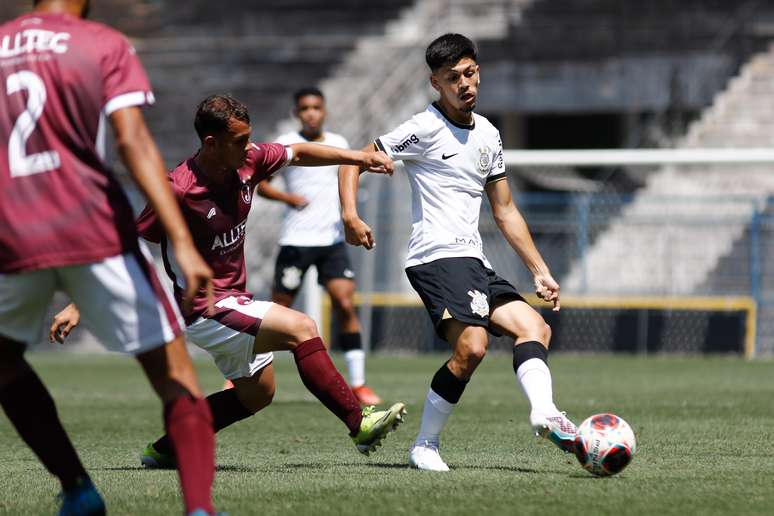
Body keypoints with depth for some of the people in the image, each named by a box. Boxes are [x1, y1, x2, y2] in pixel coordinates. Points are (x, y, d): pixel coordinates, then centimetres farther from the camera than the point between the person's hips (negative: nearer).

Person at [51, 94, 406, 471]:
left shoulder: (247, 161, -6)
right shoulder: (178, 190, -25)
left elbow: (297, 153, 15)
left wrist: (357, 157, 7)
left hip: (234, 298, 9)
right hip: (205, 309, -9)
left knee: (257, 393, 18)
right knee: (301, 328, -21)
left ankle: (165, 450, 23)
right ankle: (360, 425, -17)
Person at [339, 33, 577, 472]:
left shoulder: (488, 135, 16)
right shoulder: (425, 128, -5)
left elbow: (505, 211, 23)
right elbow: (354, 162, -5)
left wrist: (540, 270, 18)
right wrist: (351, 216, -23)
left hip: (475, 263, 9)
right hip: (437, 257, -9)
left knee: (535, 326, -3)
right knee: (472, 348, -23)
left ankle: (543, 412, -25)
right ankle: (426, 445, -12)